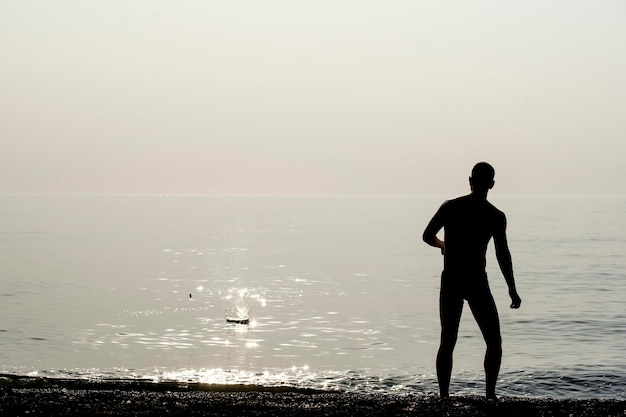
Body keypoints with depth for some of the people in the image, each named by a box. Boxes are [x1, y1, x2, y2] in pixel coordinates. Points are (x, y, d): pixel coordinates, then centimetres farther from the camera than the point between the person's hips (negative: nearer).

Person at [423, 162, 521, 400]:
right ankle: (490, 394, -1)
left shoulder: (450, 207, 1)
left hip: (450, 283, 3)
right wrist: (512, 289, -2)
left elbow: (427, 236, 6)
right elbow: (502, 254, -9)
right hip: (476, 283, -3)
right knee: (494, 342, 9)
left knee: (447, 342, 10)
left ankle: (444, 395, 6)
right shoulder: (496, 216, -6)